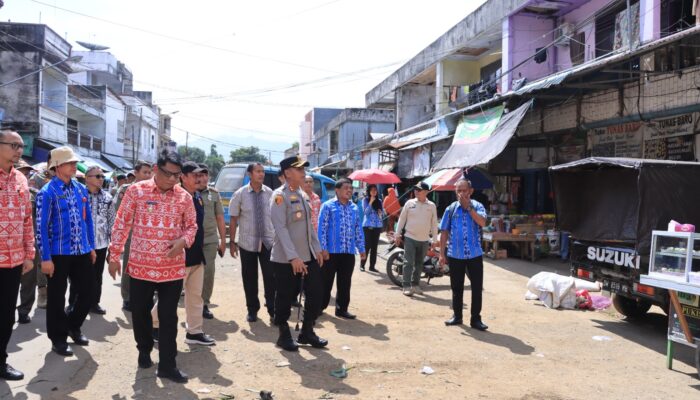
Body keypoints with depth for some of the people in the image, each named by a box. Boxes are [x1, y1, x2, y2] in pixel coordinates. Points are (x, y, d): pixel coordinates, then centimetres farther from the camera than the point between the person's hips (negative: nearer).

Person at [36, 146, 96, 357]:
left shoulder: (81, 189, 7)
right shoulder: (47, 192, -11)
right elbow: (41, 227, -12)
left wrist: (91, 247, 12)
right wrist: (45, 258, -14)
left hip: (82, 252, 5)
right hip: (58, 254, -5)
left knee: (87, 293, 11)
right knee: (57, 298, 7)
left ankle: (73, 326, 35)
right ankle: (58, 338, 22)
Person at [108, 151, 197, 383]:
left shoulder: (184, 197, 0)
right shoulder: (136, 191, -5)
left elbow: (192, 226, 10)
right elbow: (121, 225, -1)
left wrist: (183, 241, -11)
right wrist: (114, 255, -1)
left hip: (173, 268, 1)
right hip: (140, 266, -1)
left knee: (169, 317, 5)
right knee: (140, 312, 14)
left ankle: (167, 365, 14)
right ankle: (144, 351, 39)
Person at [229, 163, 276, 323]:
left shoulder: (270, 193, -1)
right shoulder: (240, 194, -4)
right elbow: (233, 219, -1)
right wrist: (232, 241, -2)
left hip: (268, 242, 0)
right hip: (247, 243, 0)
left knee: (270, 277, -2)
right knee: (249, 278, 11)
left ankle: (272, 311, 8)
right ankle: (252, 310, 28)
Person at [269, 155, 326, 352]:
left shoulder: (303, 195, 13)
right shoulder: (279, 196, -13)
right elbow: (281, 228, -20)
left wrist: (317, 249, 13)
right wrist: (293, 257, -24)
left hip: (309, 255, 8)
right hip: (286, 259, -8)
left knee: (316, 293, 9)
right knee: (285, 298, 4)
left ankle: (307, 332, 25)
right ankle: (284, 335, 21)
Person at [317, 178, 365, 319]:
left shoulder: (355, 208, 12)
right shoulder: (328, 206, -4)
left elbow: (358, 230, 15)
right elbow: (322, 228, -8)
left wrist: (361, 248, 12)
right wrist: (323, 248, -13)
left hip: (349, 252, 5)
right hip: (331, 251, -4)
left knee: (345, 283, 10)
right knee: (326, 281, 4)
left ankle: (342, 309, 20)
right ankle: (319, 307, 17)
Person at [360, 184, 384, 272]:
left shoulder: (379, 201, 11)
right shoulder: (365, 200, 0)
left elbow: (382, 213, 13)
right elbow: (365, 212, -11)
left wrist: (381, 213, -9)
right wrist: (370, 202, -16)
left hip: (377, 226, 4)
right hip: (367, 226, -4)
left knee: (374, 246, 5)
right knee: (367, 246, -6)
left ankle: (372, 266, 10)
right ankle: (362, 265, 5)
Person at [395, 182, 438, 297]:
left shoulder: (431, 206, 2)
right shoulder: (409, 203, 0)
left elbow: (434, 223, 5)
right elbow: (402, 219, 3)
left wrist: (435, 240, 3)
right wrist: (398, 235, 0)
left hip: (424, 240, 2)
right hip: (409, 238, -2)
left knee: (419, 264, 12)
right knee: (409, 263, -6)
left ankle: (415, 284, 23)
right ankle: (407, 286, -4)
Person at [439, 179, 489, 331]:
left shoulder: (477, 206, 0)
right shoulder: (451, 209, 3)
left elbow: (482, 222, -20)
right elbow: (444, 232, 5)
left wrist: (468, 207, -20)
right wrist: (442, 254, 2)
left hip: (475, 255, -1)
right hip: (455, 255, 1)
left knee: (477, 287, 2)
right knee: (457, 288, 11)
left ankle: (476, 319, 12)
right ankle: (457, 316, 24)